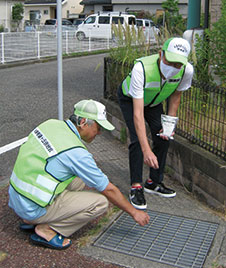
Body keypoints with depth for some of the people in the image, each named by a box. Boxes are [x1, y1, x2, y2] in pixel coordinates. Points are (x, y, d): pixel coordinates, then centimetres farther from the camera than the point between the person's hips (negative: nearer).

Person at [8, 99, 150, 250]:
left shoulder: (51, 124, 1)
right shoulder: (76, 152, -21)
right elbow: (109, 190, -11)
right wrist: (134, 212, 2)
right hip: (33, 208, -8)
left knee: (82, 180, 16)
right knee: (101, 202, -10)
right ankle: (47, 230, -4)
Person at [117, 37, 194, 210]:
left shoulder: (187, 70, -30)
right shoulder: (141, 68, -45)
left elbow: (176, 95, -6)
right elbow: (138, 113, -47)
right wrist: (146, 150, -53)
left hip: (154, 101, 4)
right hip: (129, 99, -4)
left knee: (163, 138, -2)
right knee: (138, 139, -20)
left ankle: (154, 183, 17)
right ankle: (136, 187, -7)